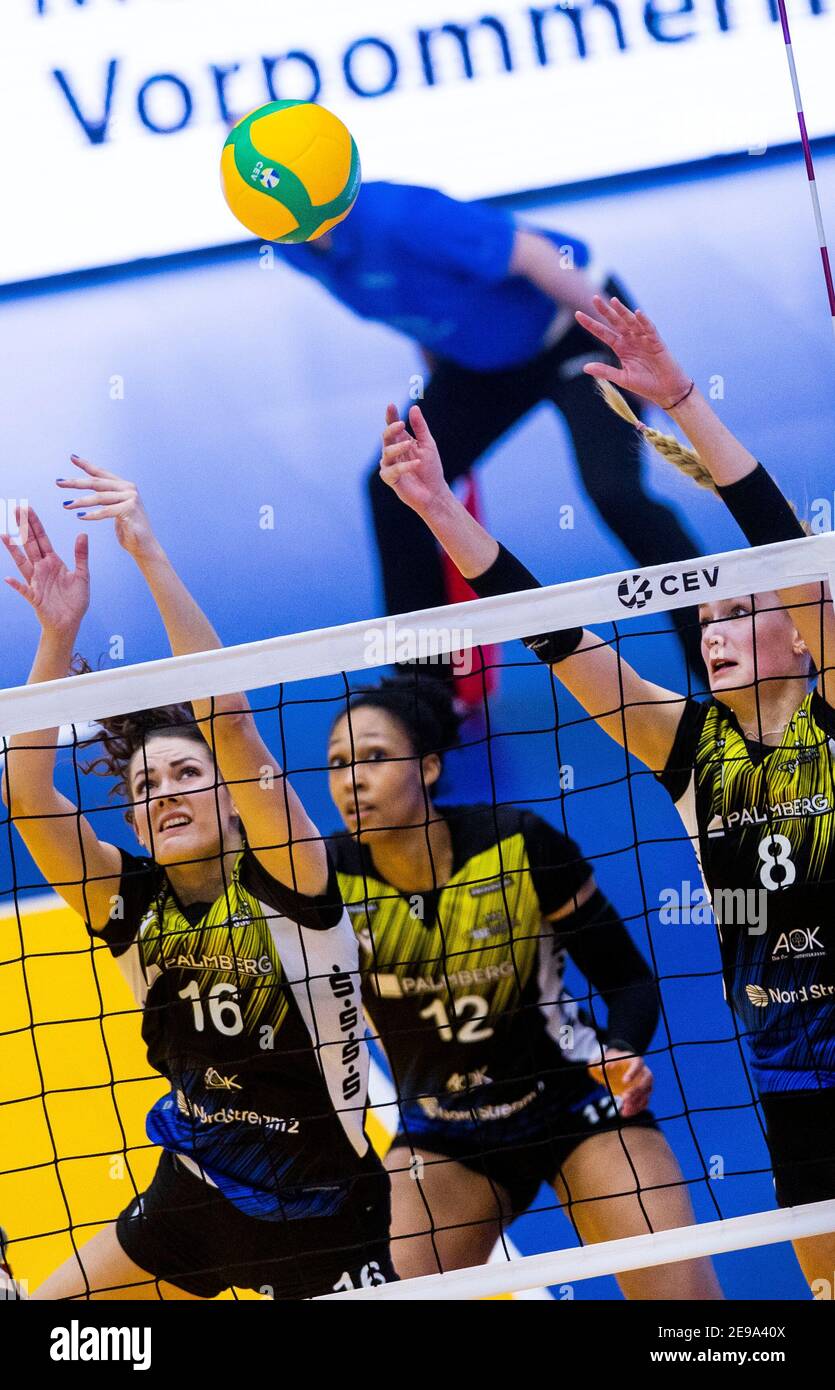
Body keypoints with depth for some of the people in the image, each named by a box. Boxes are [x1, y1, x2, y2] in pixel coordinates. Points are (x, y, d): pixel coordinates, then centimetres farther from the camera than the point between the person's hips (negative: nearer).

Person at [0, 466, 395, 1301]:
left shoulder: (282, 883, -16)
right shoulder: (132, 903, -5)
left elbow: (228, 721, -28)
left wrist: (152, 557, -31)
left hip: (324, 1214, -5)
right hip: (193, 1197, 5)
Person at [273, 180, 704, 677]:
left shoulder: (393, 216, -33)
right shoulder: (296, 250, -6)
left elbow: (532, 254, -29)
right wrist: (439, 388, 20)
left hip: (577, 333, -8)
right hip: (481, 360, 8)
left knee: (613, 491, -24)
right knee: (394, 486, -1)